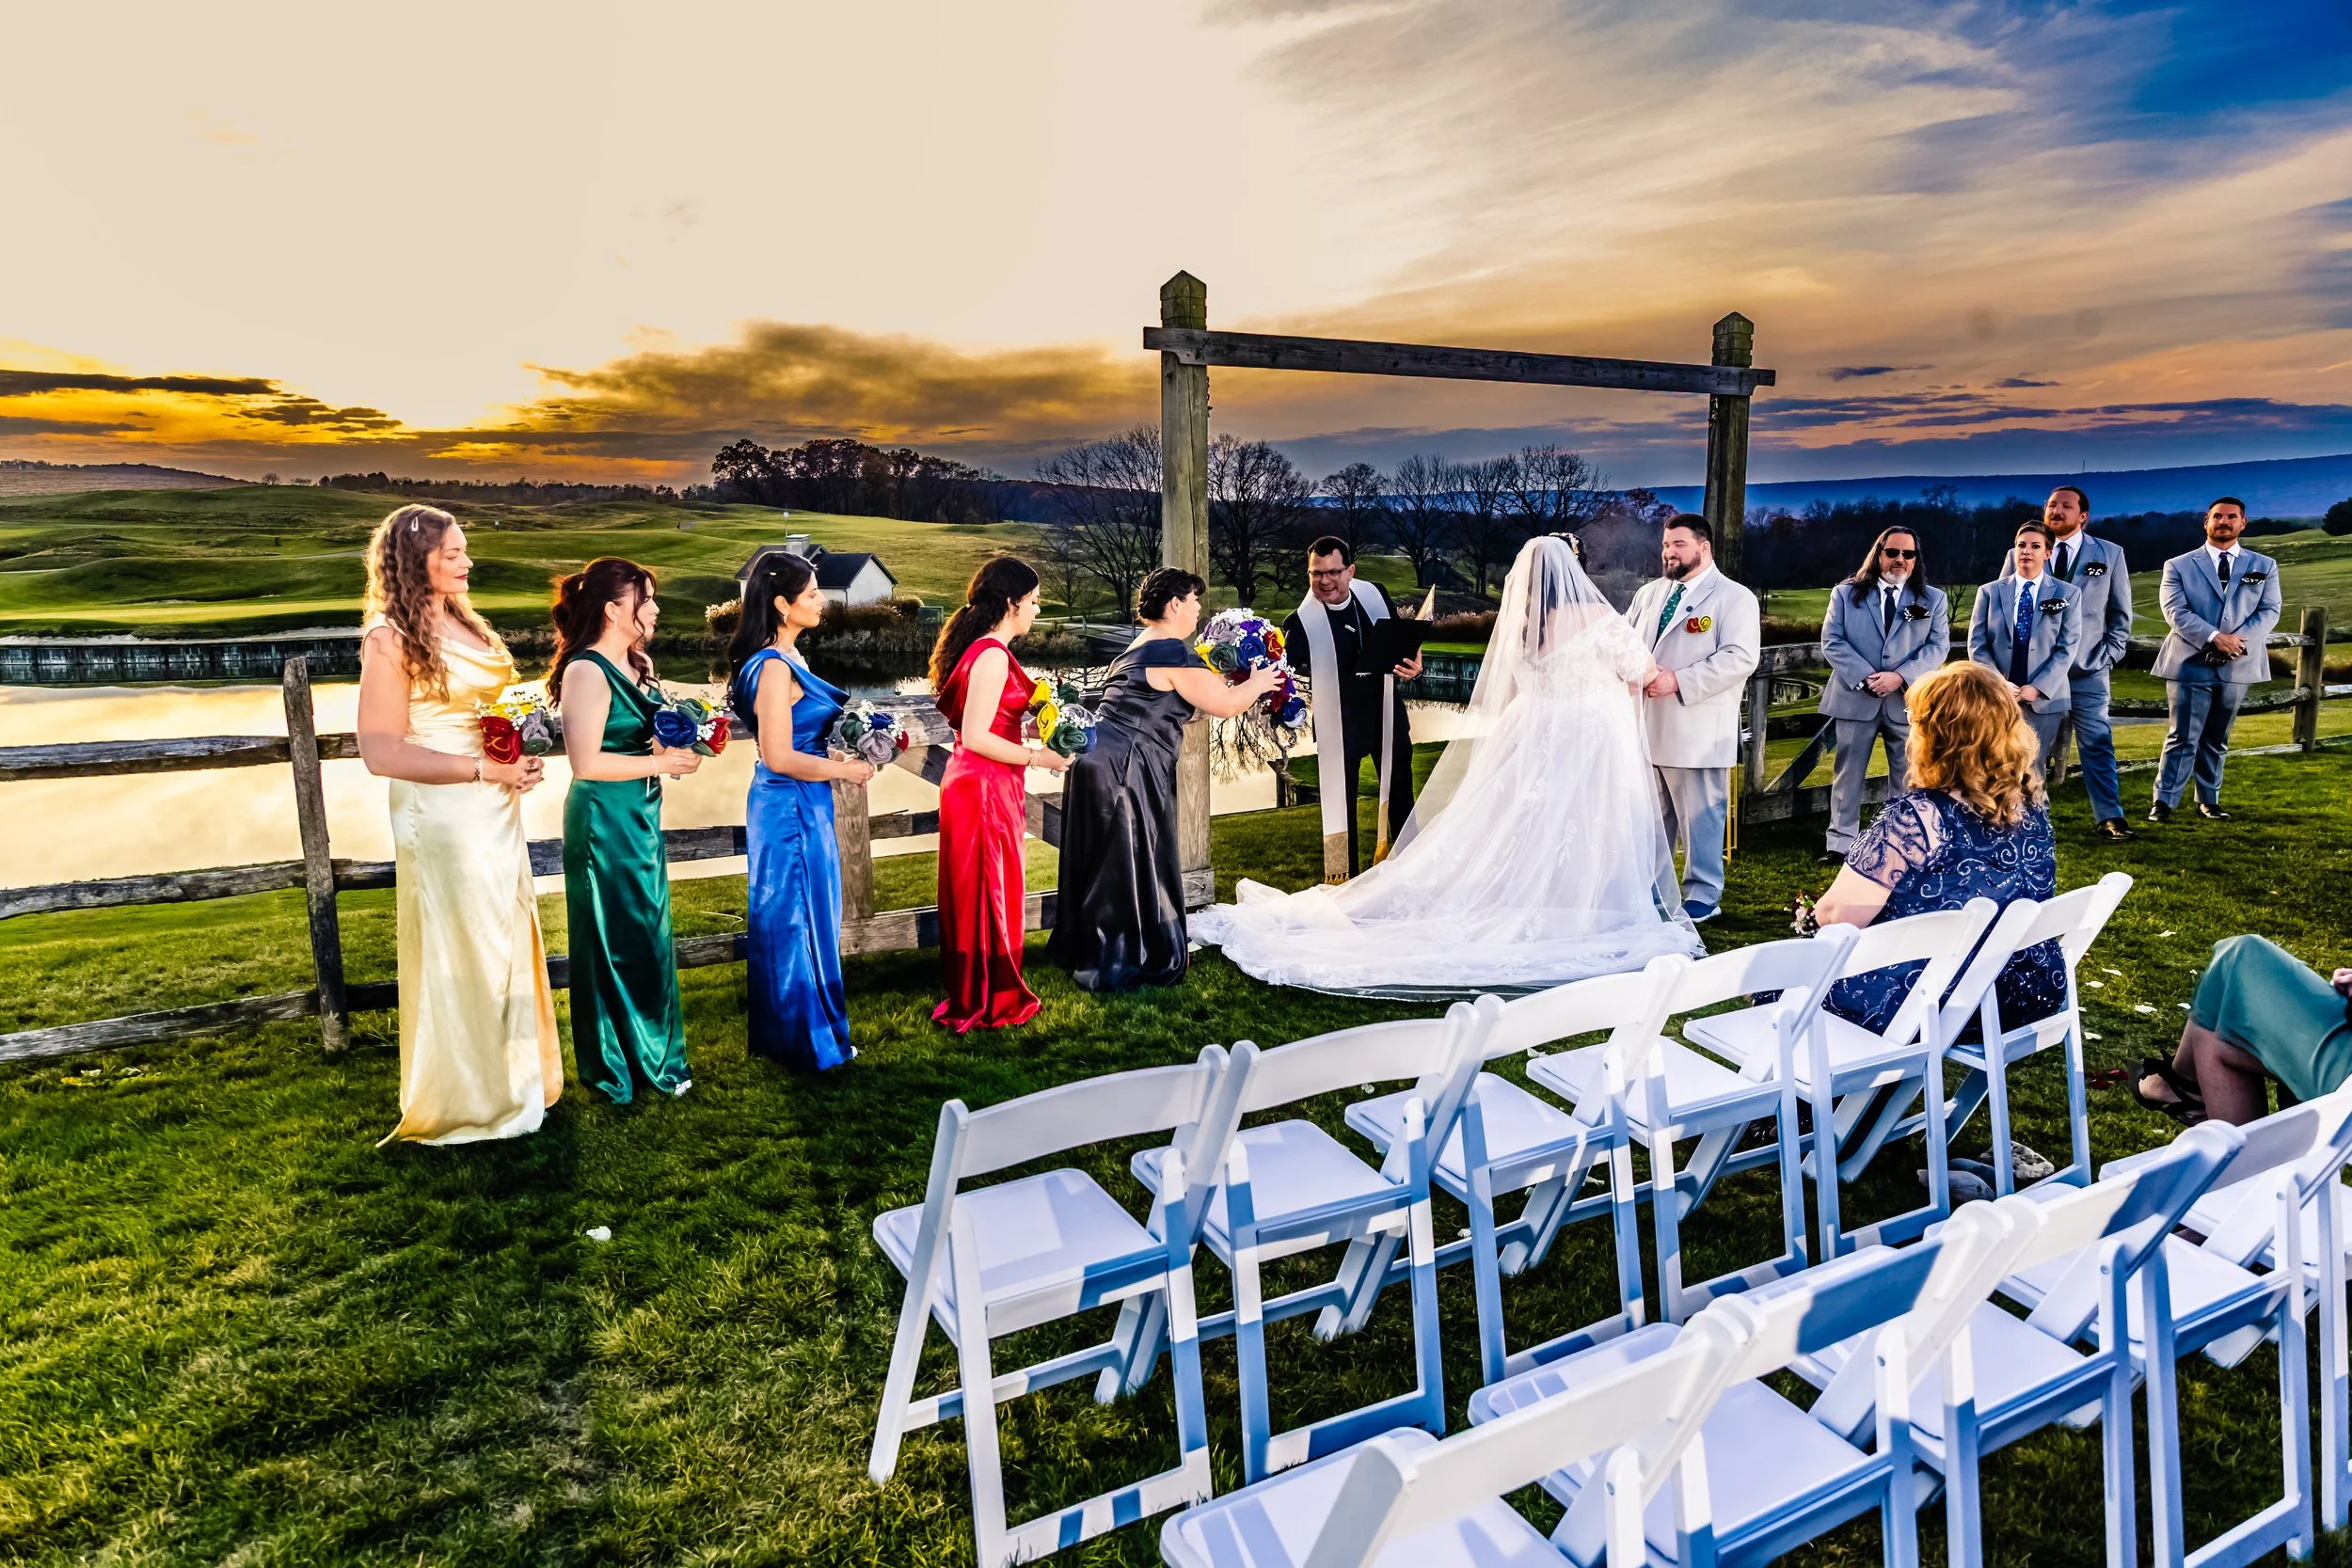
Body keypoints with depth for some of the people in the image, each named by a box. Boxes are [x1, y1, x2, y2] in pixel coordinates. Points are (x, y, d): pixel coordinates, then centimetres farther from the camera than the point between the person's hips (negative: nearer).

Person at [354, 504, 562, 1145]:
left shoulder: (464, 624, 10)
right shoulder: (391, 639, -12)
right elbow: (380, 753, -18)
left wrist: (521, 756, 2)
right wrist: (486, 769, -20)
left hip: (495, 812, 8)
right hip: (443, 818, -8)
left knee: (506, 943, 16)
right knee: (460, 956, 4)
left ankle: (512, 1079, 33)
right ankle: (465, 1103, 21)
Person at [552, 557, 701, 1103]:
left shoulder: (639, 664, 10)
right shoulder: (587, 672, -17)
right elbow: (587, 761, -23)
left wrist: (681, 745, 3)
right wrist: (660, 763, -17)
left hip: (642, 817, 8)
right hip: (604, 822, -8)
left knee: (650, 939, 15)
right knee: (615, 944, 4)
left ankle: (656, 1056, 28)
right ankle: (616, 1070, 19)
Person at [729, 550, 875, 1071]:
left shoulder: (787, 657, 10)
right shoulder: (774, 668, -20)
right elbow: (779, 757, -22)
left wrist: (840, 753, 6)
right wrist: (845, 769, -13)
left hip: (802, 807, 10)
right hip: (790, 807, -10)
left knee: (808, 919, 18)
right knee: (796, 921, 3)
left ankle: (782, 1030, 32)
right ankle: (803, 1040, 17)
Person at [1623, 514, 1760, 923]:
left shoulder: (1734, 597, -4)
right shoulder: (1650, 593, 16)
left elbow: (1740, 657, -15)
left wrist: (1679, 681, -21)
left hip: (1696, 730, -6)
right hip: (1645, 725, 6)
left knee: (1700, 815, 1)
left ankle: (1703, 895, 11)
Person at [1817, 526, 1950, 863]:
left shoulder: (1933, 599, 7)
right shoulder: (1846, 593, 5)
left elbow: (1938, 646, -1)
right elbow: (1831, 641, -3)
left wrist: (1900, 676, -17)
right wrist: (1864, 677, -15)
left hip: (1908, 699, 1)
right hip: (1855, 696, -1)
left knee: (1907, 776, 7)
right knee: (1848, 772, 3)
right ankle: (1842, 842, 8)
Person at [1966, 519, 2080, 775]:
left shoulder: (2067, 595, 6)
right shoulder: (1989, 592, 8)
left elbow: (2067, 648, -2)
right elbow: (1976, 645, 2)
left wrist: (2037, 688, -13)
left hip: (2044, 699, 0)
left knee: (2032, 773, 3)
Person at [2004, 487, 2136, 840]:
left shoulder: (2110, 554, 7)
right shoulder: (2020, 554, 6)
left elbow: (2121, 612, 9)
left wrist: (2109, 655, -1)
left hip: (2087, 670, 0)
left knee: (2098, 745, -1)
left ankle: (2108, 817, 4)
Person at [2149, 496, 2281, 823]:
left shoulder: (2264, 566, 10)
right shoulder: (2179, 566, 2)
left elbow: (2269, 611, 1)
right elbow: (2175, 611, -8)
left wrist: (2238, 639, -16)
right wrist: (2214, 638, -20)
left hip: (2237, 666, 3)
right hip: (2190, 663, -3)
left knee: (2217, 740, 12)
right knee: (2182, 738, -6)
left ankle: (2209, 801, 19)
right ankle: (2163, 803, -4)